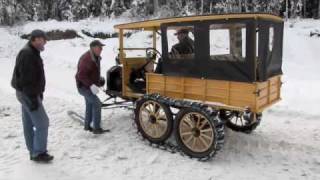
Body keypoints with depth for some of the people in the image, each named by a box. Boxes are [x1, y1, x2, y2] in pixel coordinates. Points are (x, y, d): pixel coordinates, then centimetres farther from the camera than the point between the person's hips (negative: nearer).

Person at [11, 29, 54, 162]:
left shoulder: (32, 52, 13)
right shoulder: (27, 54, -19)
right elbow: (26, 78, -24)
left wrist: (38, 93, 21)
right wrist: (32, 98, -24)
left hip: (29, 93, 10)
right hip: (28, 94, -10)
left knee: (29, 124, 14)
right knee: (42, 123, -5)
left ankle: (34, 152, 23)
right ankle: (39, 153, 5)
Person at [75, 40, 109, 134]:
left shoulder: (96, 57, 6)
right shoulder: (86, 59, -25)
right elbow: (81, 75, -29)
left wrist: (99, 79, 10)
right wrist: (91, 85, -36)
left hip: (89, 86, 10)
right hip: (84, 86, -10)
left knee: (90, 105, 18)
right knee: (97, 103, -14)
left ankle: (87, 126, 32)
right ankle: (97, 128, -7)